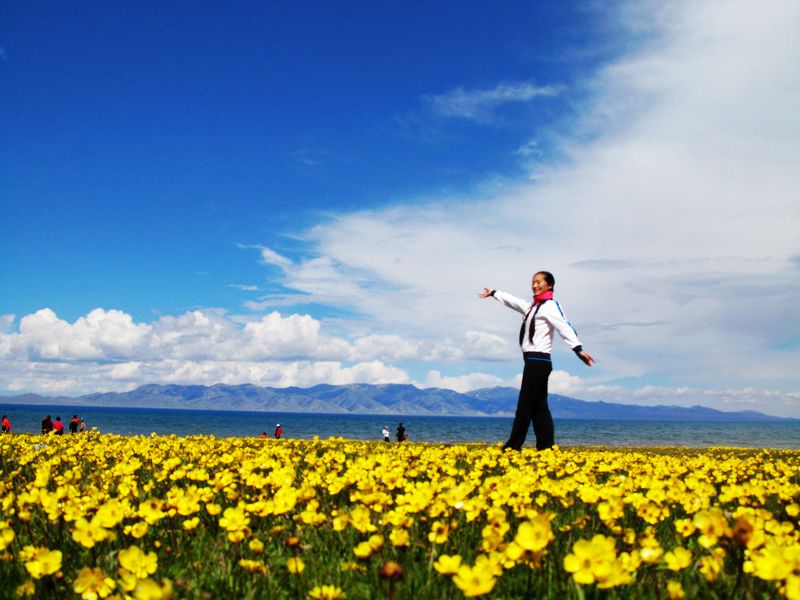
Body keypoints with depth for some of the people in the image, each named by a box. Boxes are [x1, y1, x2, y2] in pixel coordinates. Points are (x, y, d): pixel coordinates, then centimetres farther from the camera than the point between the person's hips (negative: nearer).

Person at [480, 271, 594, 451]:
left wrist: (578, 349, -36)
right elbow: (512, 301, 37)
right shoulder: (532, 306, 19)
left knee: (525, 406, -5)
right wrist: (493, 293, 51)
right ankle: (546, 447, 7)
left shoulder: (550, 306, -8)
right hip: (534, 362, 9)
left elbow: (564, 327, -22)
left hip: (538, 361, -9)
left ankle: (513, 448, -1)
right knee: (539, 408, 6)